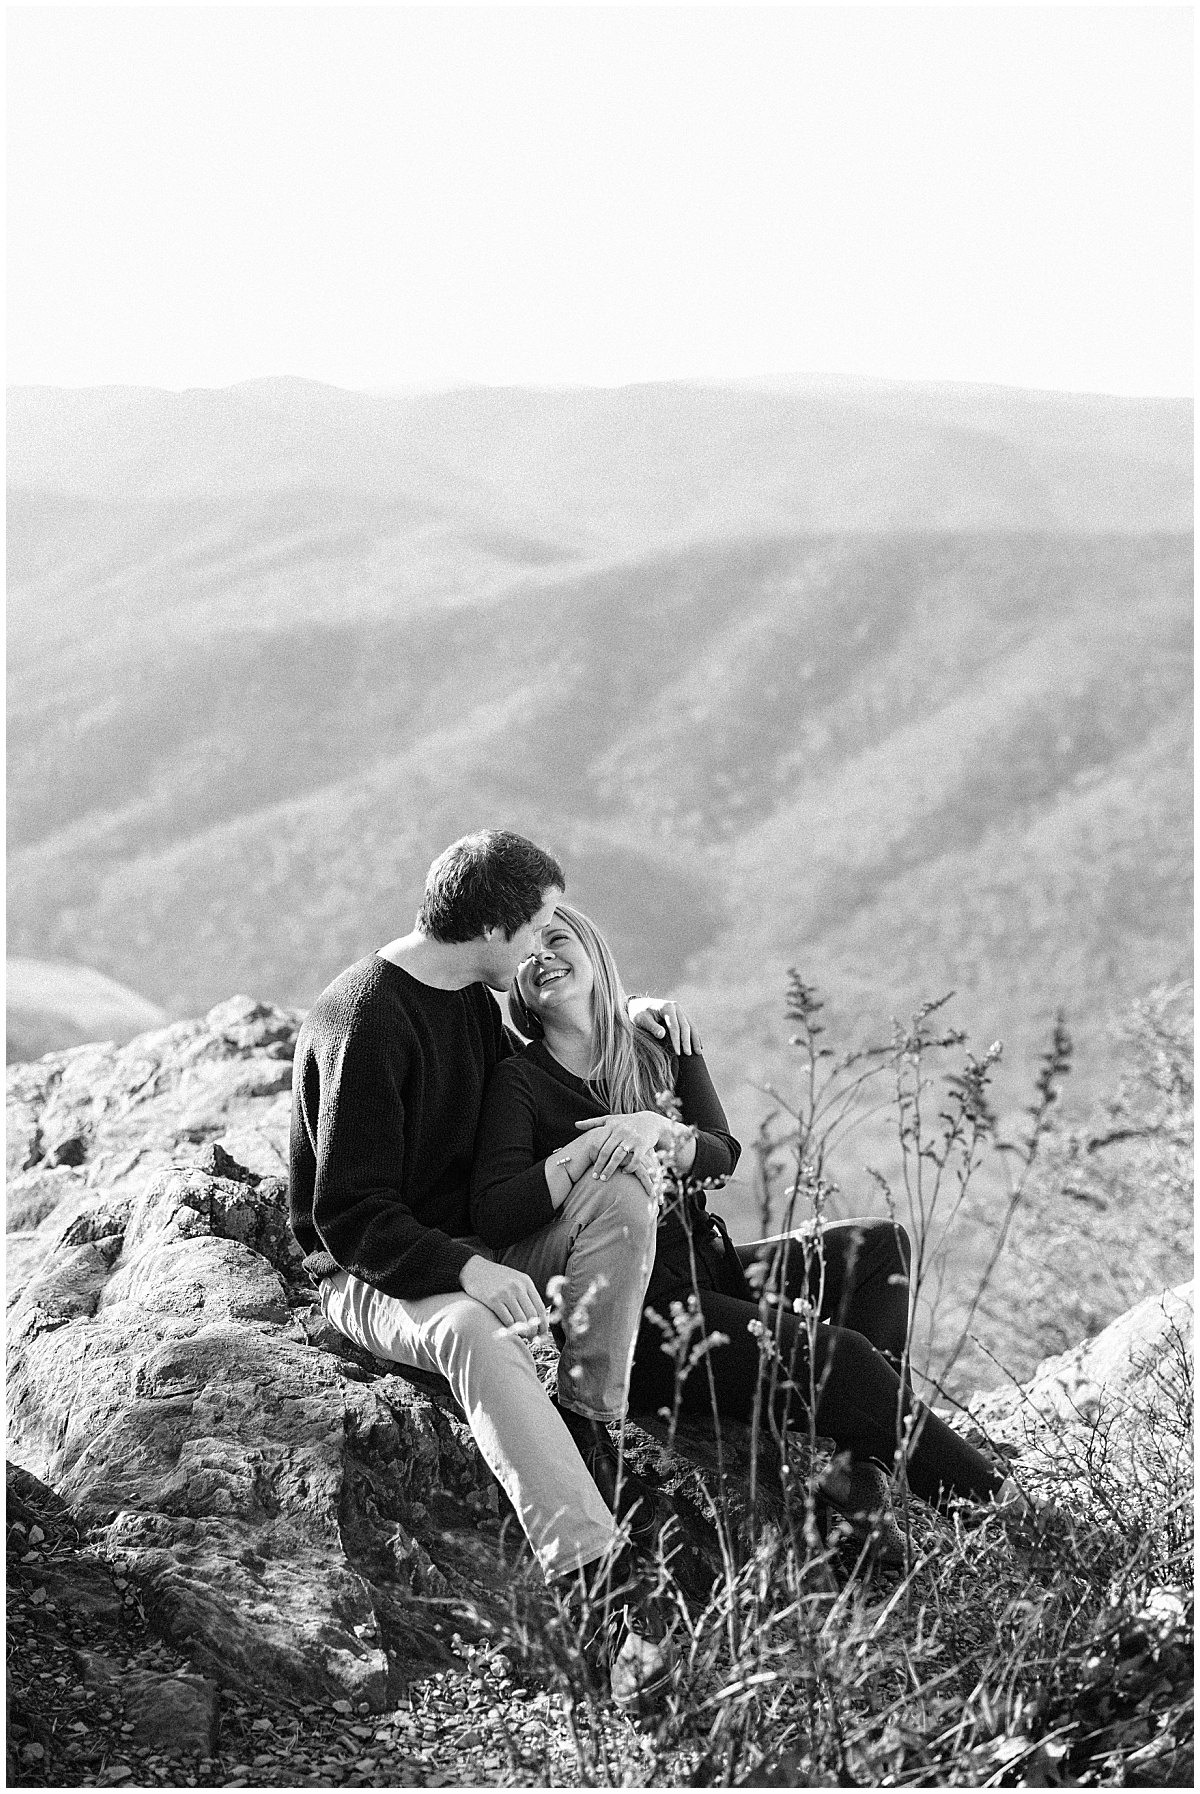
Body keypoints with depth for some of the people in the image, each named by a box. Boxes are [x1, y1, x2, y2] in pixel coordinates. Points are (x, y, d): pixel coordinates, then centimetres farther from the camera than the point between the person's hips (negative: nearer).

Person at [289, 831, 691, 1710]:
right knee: (475, 1333, -40)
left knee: (622, 1196, -17)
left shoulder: (472, 997, 8)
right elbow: (349, 1217, -22)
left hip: (475, 1251, 8)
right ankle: (616, 1590, -52)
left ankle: (585, 1430, -21)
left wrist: (619, 1017, 13)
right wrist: (465, 1270, -36)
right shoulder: (363, 1022, -19)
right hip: (374, 1276, -8)